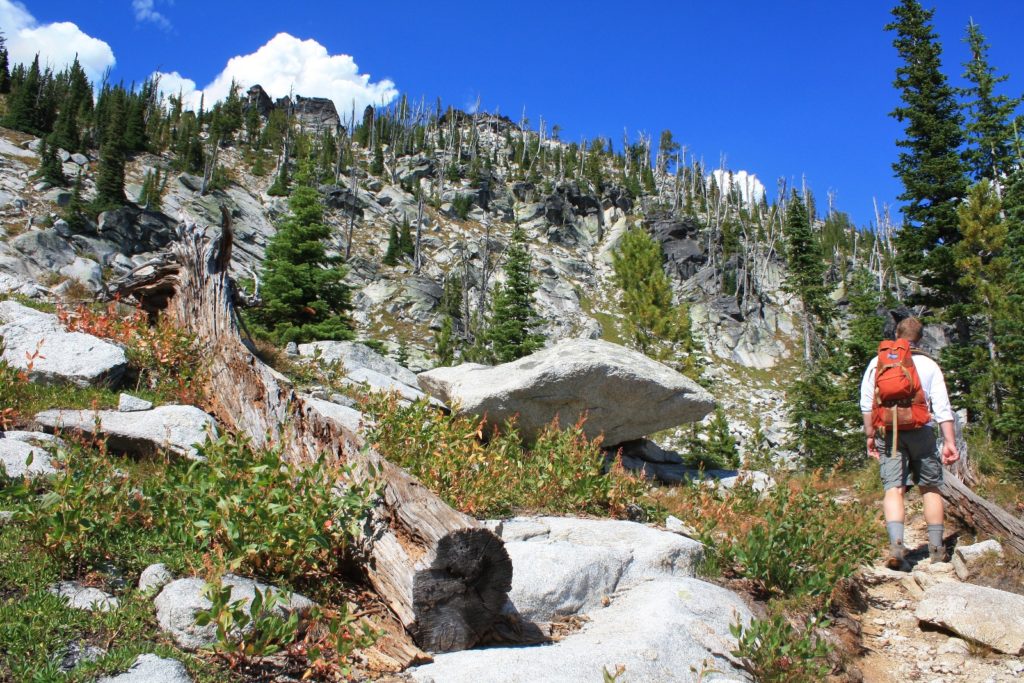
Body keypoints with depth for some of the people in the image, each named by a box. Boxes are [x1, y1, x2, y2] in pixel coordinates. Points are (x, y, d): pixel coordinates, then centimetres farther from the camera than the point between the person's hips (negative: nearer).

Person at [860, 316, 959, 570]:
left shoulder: (878, 362, 6)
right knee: (930, 489, 13)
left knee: (893, 489, -4)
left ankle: (896, 545, -20)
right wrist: (950, 441, 0)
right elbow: (942, 407, -1)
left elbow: (866, 403, 3)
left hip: (889, 433, 0)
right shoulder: (929, 365, 4)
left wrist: (870, 435, 9)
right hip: (922, 432, 0)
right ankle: (936, 549, 17)